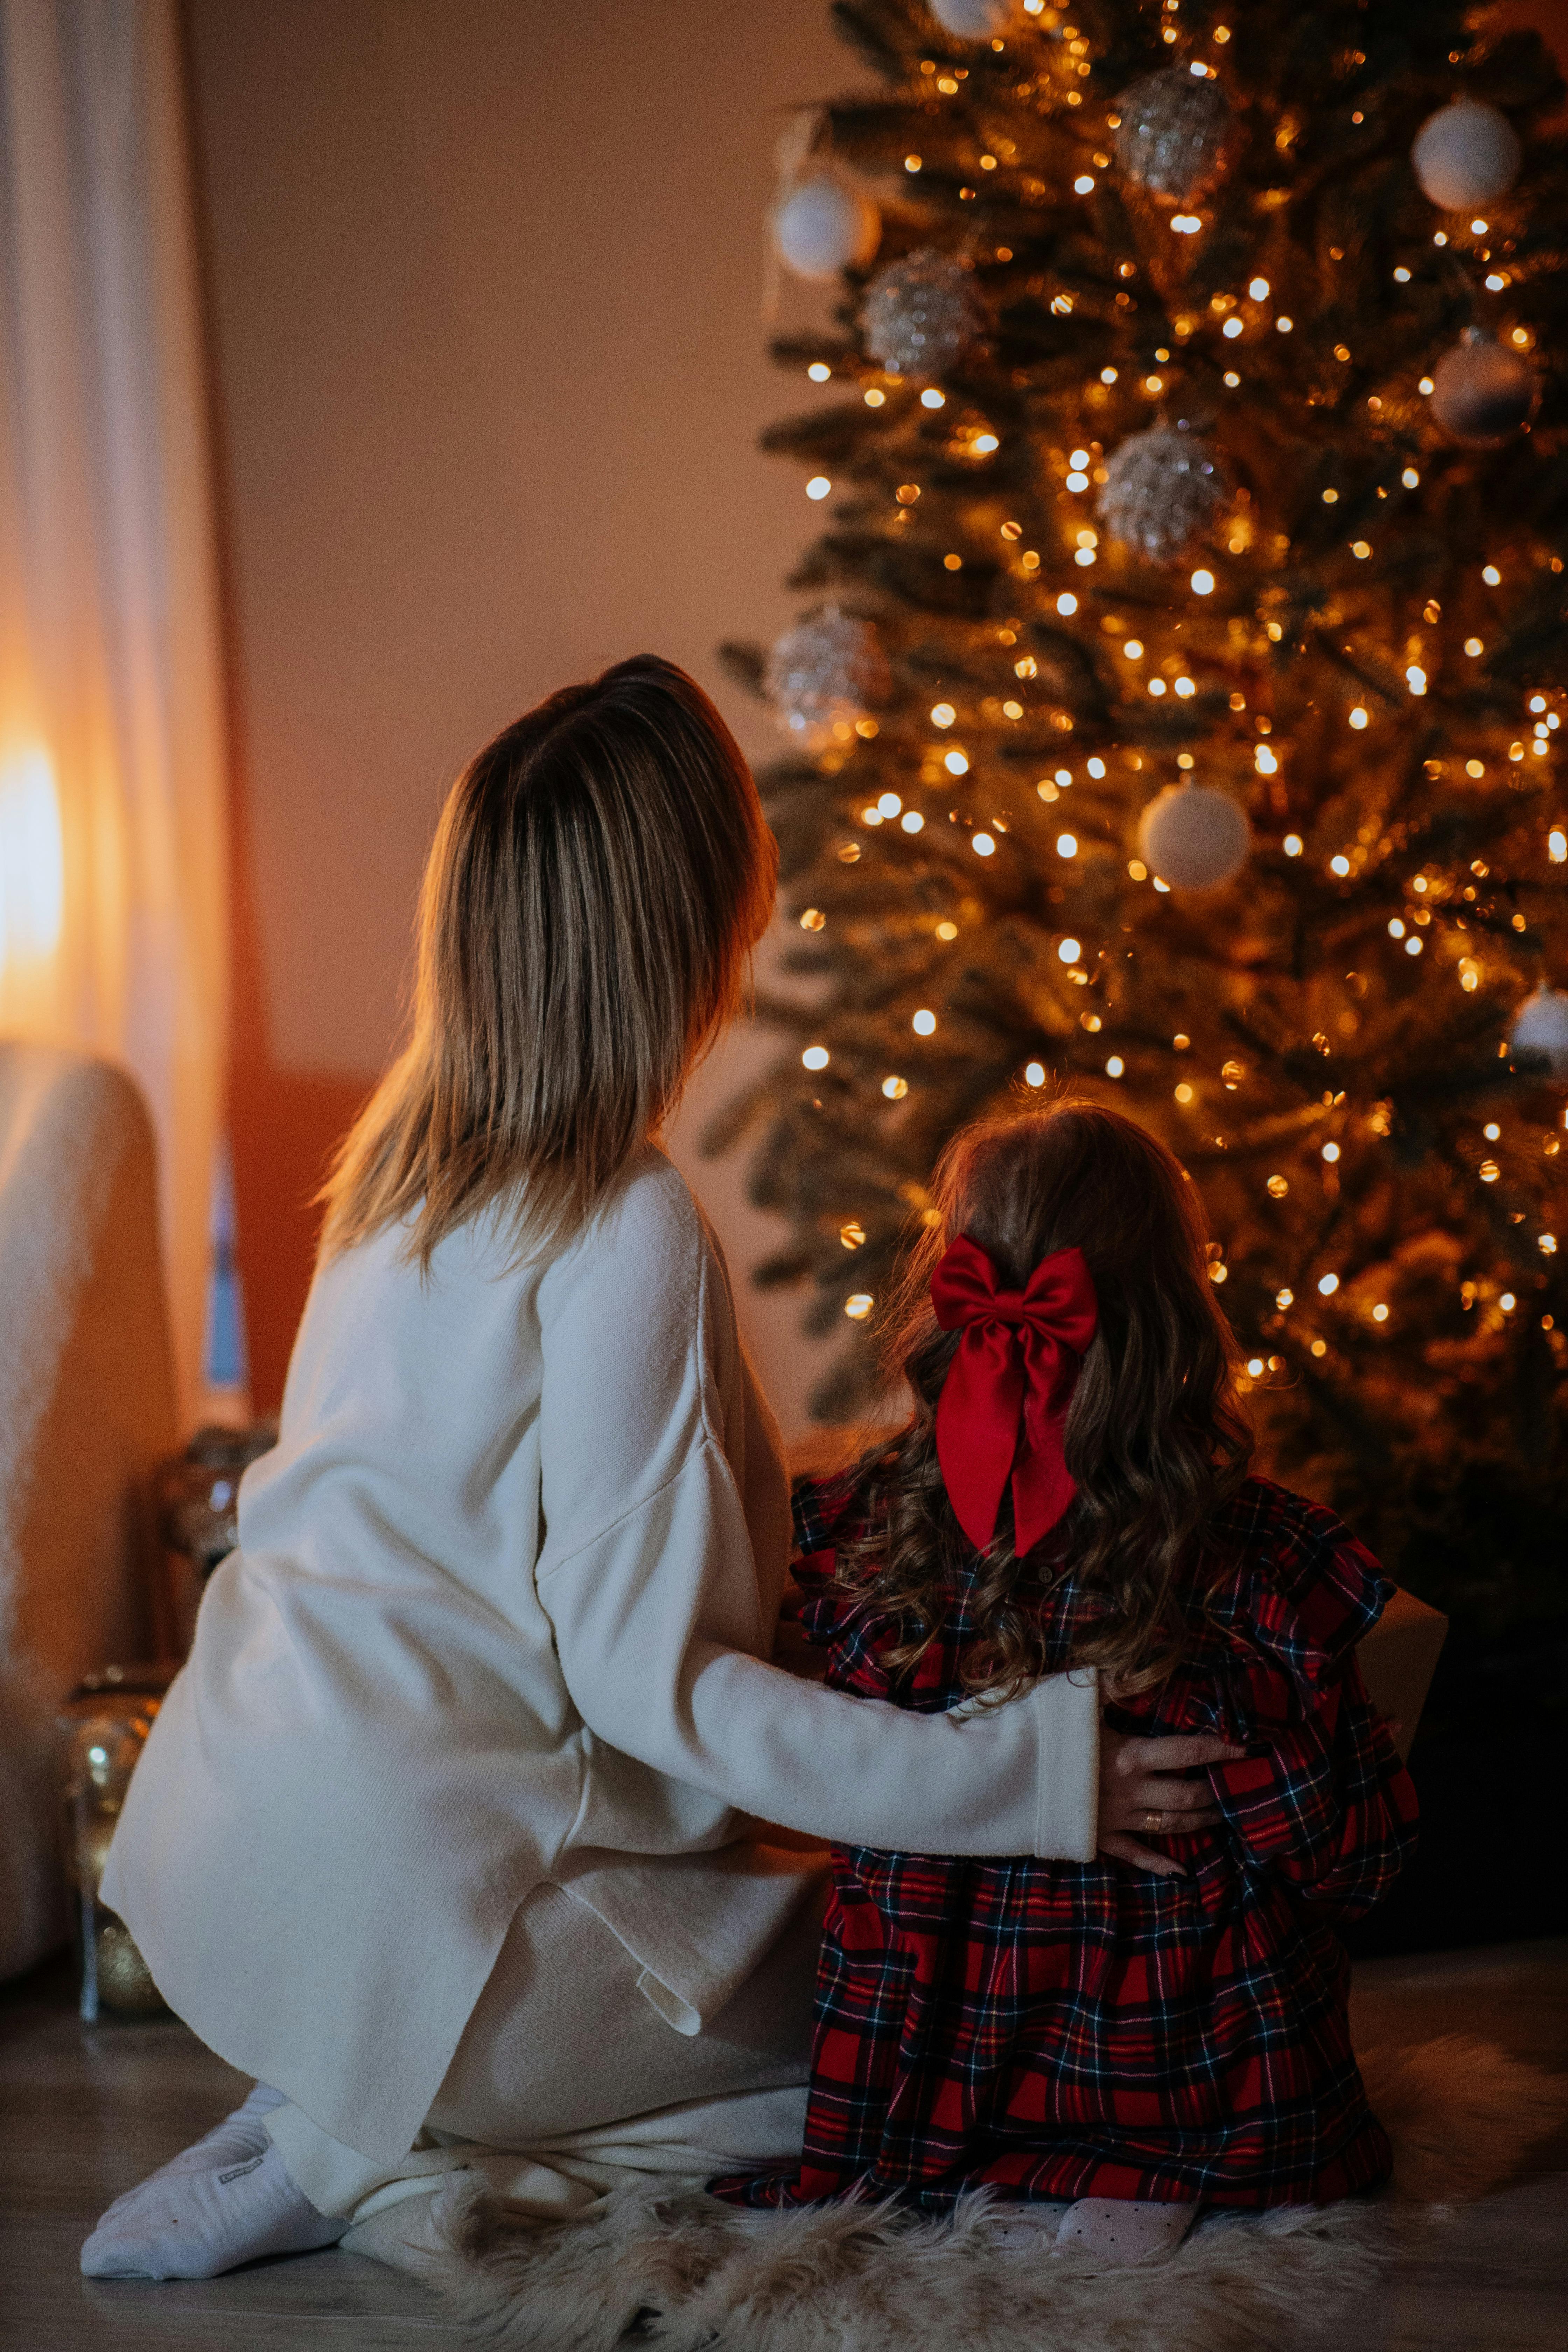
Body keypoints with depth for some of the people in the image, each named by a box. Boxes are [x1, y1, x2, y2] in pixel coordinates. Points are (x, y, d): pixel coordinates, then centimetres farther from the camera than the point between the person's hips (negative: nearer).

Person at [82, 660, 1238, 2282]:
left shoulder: (412, 1151, 4)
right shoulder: (628, 1233, -21)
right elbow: (646, 1676, -20)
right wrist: (1034, 1777, -20)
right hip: (390, 1892, -8)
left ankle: (354, 2105, 8)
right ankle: (386, 2162, -2)